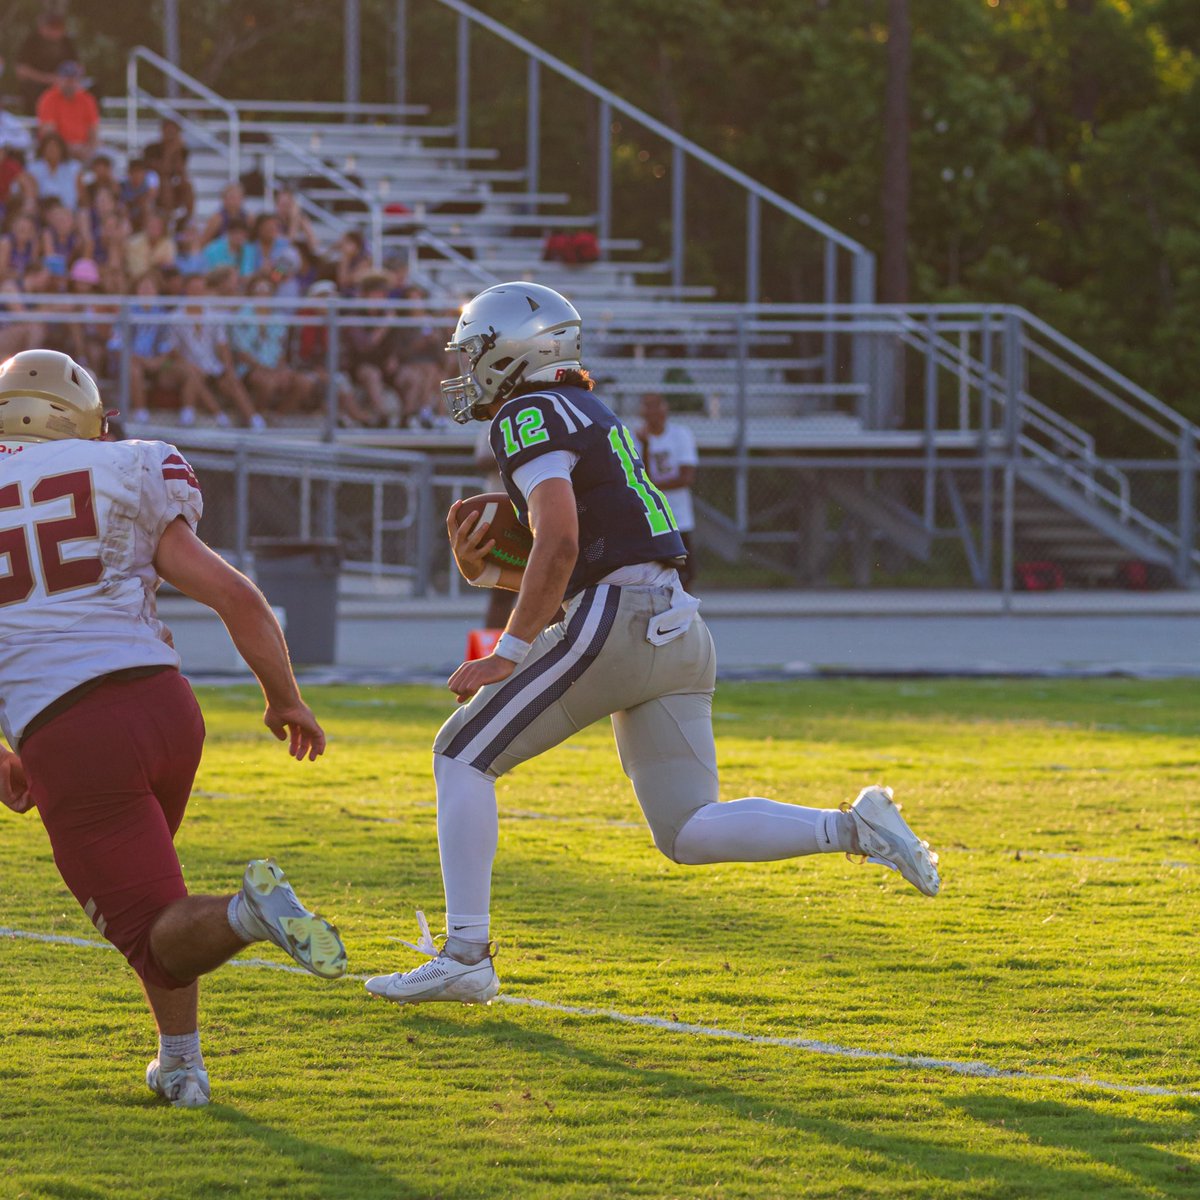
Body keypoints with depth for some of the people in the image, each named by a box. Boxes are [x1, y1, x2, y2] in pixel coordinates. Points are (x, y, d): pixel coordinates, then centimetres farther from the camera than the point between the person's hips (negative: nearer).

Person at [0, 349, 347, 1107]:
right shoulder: (122, 483, 12)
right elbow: (236, 597, 6)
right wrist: (286, 699, 21)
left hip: (66, 735, -3)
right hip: (162, 701, 3)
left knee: (156, 931, 4)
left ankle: (246, 913, -29)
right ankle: (181, 1063, 25)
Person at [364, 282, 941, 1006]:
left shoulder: (529, 416, -4)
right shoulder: (590, 416, 26)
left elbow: (559, 545, -18)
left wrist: (507, 655, -15)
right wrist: (485, 570, 16)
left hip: (615, 623, -9)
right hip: (680, 631, 9)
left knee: (463, 756, 0)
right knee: (688, 833, 9)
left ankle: (465, 956, -4)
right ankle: (853, 830, -6)